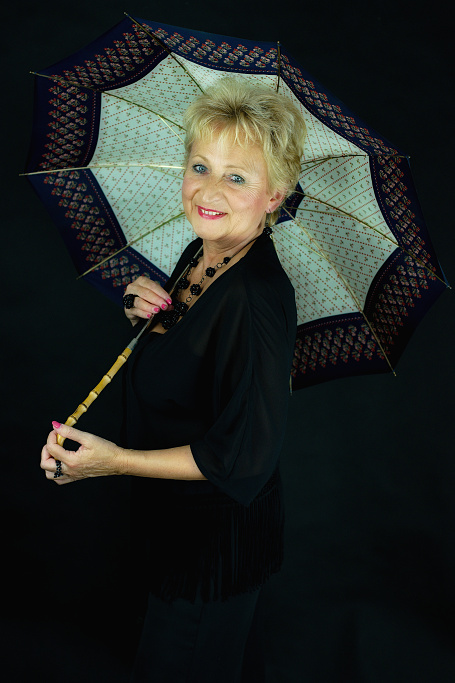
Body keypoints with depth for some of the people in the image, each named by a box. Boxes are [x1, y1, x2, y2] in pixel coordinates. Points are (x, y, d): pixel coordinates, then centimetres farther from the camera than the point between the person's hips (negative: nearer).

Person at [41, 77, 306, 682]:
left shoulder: (257, 299, -33)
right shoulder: (199, 254, -4)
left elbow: (245, 456, -28)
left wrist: (117, 461, -27)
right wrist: (147, 310, -9)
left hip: (218, 534, -8)